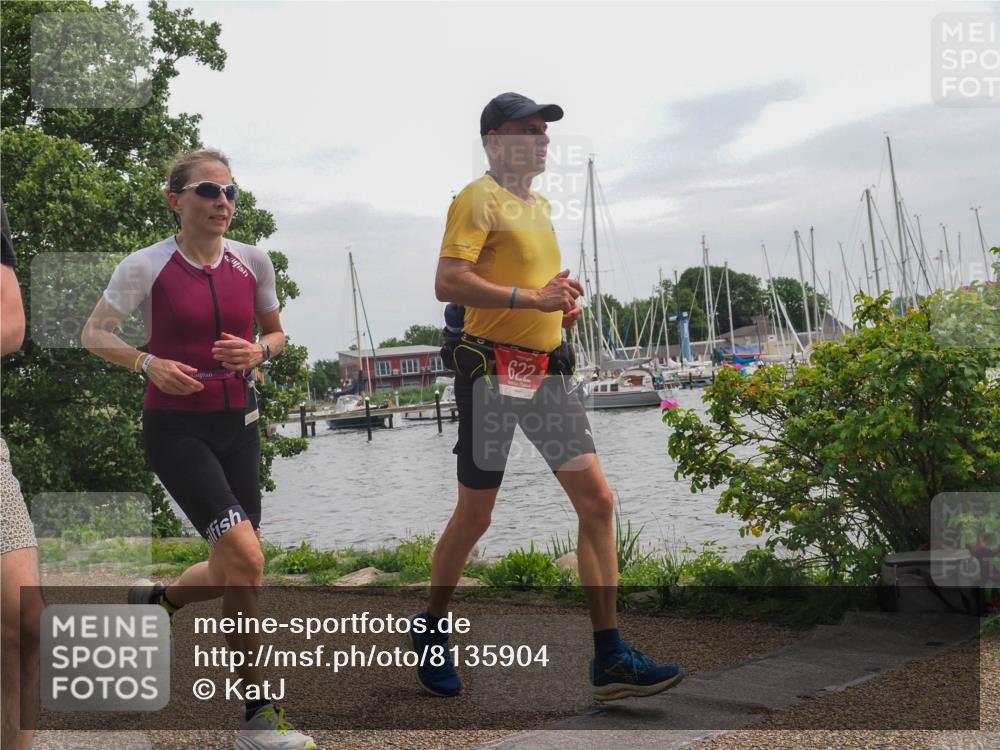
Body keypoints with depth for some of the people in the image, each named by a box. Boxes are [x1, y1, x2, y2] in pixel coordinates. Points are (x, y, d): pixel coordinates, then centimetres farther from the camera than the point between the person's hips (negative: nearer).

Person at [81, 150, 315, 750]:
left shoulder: (253, 262, 1)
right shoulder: (146, 267, -9)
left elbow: (275, 334, 14)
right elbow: (94, 334, -1)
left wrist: (258, 351, -10)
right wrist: (148, 363, -19)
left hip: (237, 424, 5)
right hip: (176, 429, -5)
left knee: (233, 570, 9)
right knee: (246, 557, -20)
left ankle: (155, 600, 42)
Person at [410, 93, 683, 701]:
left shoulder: (540, 204, 20)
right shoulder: (479, 198, -7)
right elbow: (448, 283, -19)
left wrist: (565, 304, 10)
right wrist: (531, 297, -23)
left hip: (549, 371, 8)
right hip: (494, 371, -7)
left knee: (597, 502, -2)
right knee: (475, 517, 4)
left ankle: (610, 658, 2)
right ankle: (431, 629, 27)